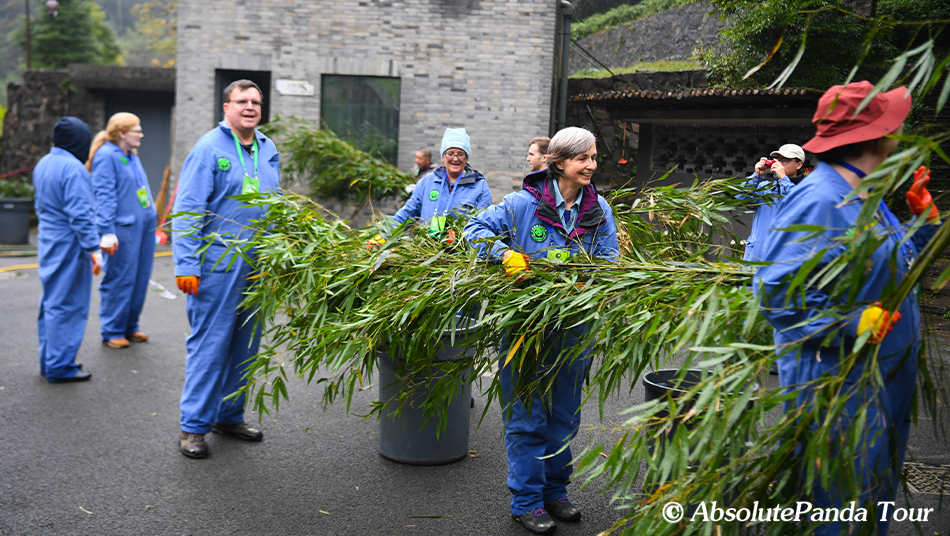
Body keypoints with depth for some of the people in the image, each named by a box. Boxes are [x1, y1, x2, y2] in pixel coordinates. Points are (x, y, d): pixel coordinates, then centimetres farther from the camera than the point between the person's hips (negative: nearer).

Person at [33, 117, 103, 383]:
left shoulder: (43, 164, 11)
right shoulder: (73, 169, -18)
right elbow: (80, 214, -23)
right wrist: (93, 249, -22)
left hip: (48, 241, 10)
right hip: (69, 245, -10)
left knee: (50, 302, 17)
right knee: (66, 305, -2)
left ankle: (48, 361, 27)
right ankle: (60, 367, 5)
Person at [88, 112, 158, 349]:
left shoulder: (132, 156, 18)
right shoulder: (106, 155, -9)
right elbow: (104, 196, -15)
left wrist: (152, 215, 21)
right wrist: (107, 232, -20)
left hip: (144, 225, 9)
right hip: (123, 227, -9)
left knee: (140, 278, 12)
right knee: (120, 280, -2)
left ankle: (130, 327, 23)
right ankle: (112, 332, 9)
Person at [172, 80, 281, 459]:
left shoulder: (269, 150, 13)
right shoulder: (209, 148, -6)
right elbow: (187, 211, -10)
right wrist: (186, 267, -16)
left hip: (258, 265, 6)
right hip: (218, 264, -6)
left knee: (245, 343, 12)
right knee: (209, 344, -3)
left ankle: (229, 416, 25)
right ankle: (193, 425, 8)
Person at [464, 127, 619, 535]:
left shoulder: (599, 210, 3)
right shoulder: (524, 203, -9)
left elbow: (610, 260, 3)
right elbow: (476, 229, -7)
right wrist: (505, 254, -25)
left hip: (574, 329, 5)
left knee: (564, 416, 17)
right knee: (527, 417, 4)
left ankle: (554, 492, 34)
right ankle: (527, 501, 18)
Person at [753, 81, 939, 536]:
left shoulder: (863, 196, 12)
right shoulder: (818, 199, -21)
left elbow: (898, 268, 25)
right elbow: (776, 288, -28)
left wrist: (924, 216, 14)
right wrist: (856, 325, -26)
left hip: (883, 376, 10)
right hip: (836, 382, -10)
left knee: (877, 491, 22)